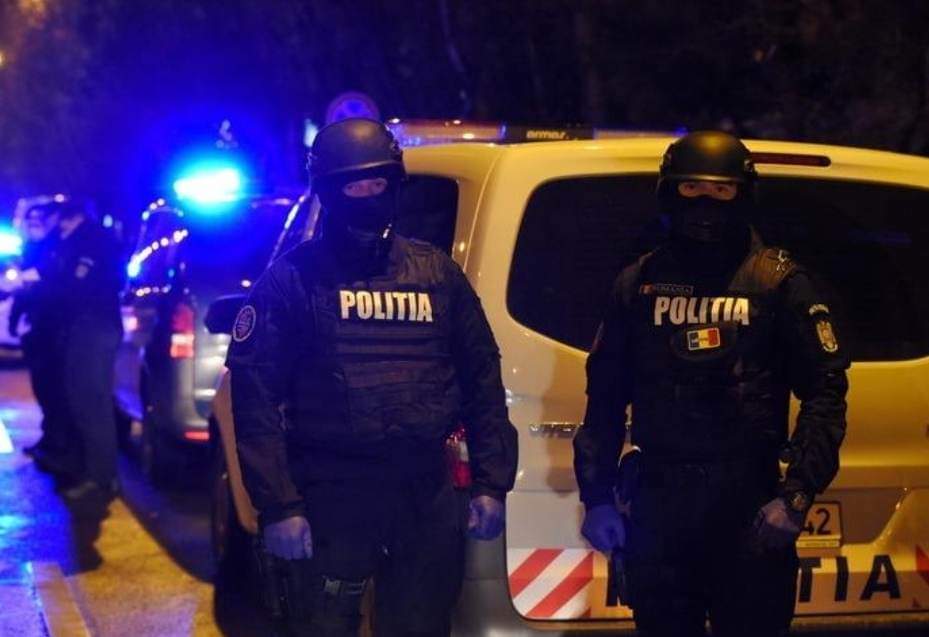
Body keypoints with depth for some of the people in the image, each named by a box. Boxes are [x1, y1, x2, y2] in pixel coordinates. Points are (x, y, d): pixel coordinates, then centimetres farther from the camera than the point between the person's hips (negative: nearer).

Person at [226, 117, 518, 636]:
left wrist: (491, 484, 5)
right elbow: (256, 398, -5)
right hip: (333, 494, -3)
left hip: (427, 492, 3)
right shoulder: (292, 280, -1)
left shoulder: (438, 273, 10)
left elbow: (483, 380, 11)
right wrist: (278, 506, -12)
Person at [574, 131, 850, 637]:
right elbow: (604, 395, 12)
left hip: (749, 503, -3)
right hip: (657, 504, 3)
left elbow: (825, 391, -4)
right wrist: (596, 497, 6)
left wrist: (796, 494, -13)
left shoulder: (780, 281, 1)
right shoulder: (638, 283, 10)